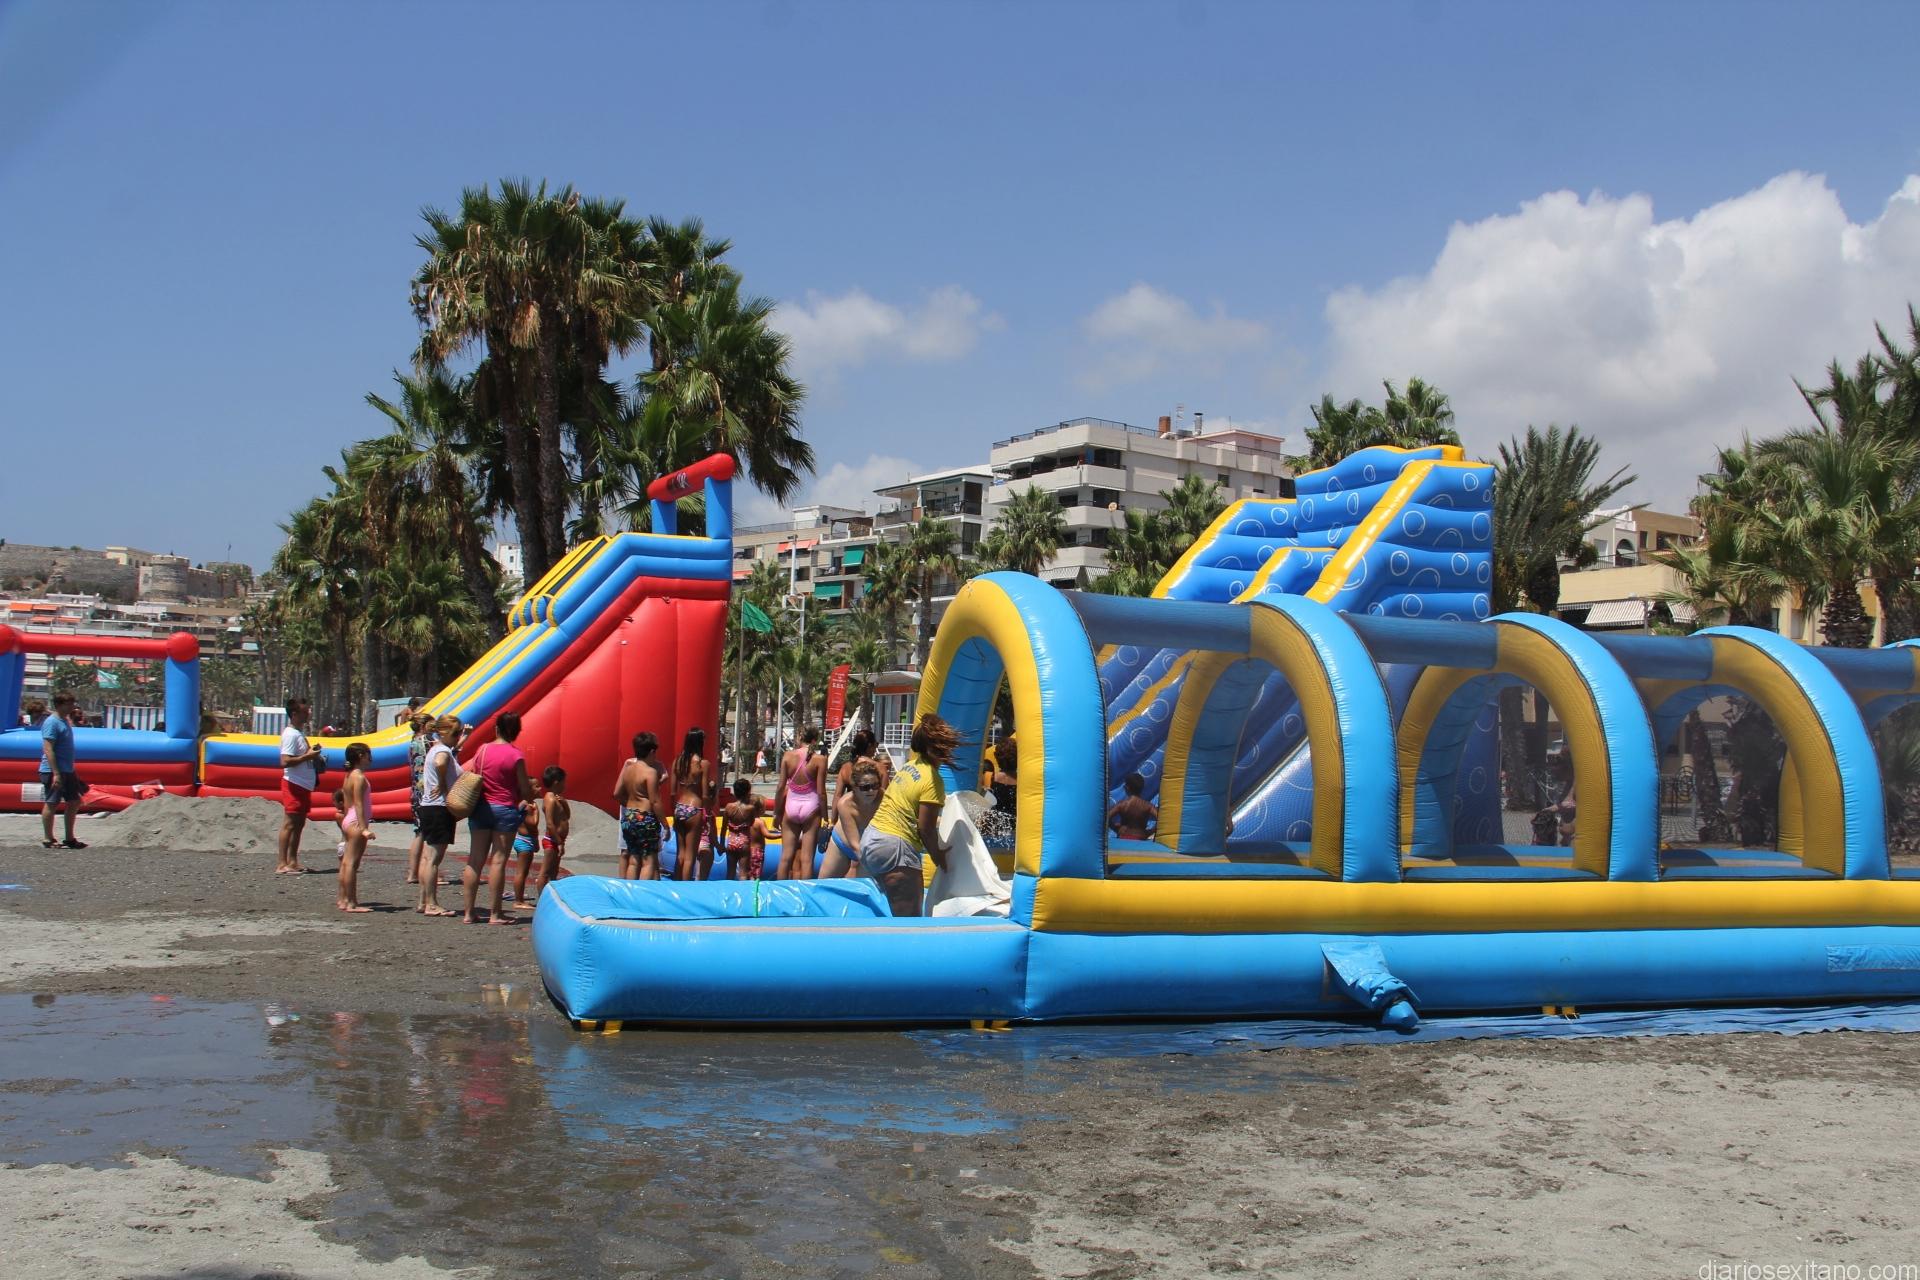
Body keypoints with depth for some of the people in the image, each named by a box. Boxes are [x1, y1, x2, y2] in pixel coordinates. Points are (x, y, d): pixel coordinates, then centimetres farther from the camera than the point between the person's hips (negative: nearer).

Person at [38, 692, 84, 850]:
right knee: (51, 804, -1)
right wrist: (56, 774, -25)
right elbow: (48, 750, -21)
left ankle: (69, 839, 20)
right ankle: (48, 840, 8)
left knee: (74, 802, 11)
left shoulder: (65, 721, 14)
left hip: (67, 771, 10)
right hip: (53, 772, -10)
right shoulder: (52, 723, -15)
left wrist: (72, 771, 22)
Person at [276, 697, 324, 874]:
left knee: (299, 823, 12)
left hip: (304, 784, 10)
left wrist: (313, 754, 11)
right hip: (294, 784, -10)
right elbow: (285, 761, -24)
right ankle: (282, 864, -7)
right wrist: (308, 756, -20)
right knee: (290, 823, -8)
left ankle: (292, 861, 17)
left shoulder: (300, 732, 15)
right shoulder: (290, 734, -16)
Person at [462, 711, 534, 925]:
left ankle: (468, 912, 8)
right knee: (498, 861, -2)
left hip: (480, 808, 4)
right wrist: (526, 802, 16)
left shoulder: (482, 750, 4)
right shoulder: (516, 754, -9)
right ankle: (495, 914, 1)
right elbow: (525, 789, -5)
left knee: (475, 860, 7)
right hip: (505, 810, -4)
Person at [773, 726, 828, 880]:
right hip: (810, 808, -2)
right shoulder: (819, 760, -8)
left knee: (786, 855, 10)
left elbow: (781, 787, 0)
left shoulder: (788, 756, -1)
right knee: (807, 858, 1)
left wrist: (777, 812, 10)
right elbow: (821, 791, -8)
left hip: (791, 807, 2)